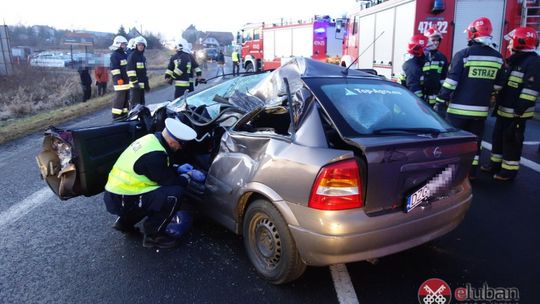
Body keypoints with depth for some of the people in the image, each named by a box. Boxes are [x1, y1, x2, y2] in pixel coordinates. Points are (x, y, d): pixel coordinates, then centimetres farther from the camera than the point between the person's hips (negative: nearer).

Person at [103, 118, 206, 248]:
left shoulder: (151, 139, 1)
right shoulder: (154, 155, -27)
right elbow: (171, 181, -15)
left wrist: (177, 169, 14)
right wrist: (189, 176, 1)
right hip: (121, 201, -9)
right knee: (174, 193, -18)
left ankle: (125, 221, 25)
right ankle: (153, 235, -1)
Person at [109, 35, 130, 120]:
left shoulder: (125, 54, 20)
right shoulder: (114, 55, -8)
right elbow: (114, 68, -15)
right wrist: (118, 78, -21)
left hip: (127, 80, 9)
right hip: (120, 82, -9)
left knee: (126, 98, 12)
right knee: (119, 98, -8)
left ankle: (124, 114, 19)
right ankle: (116, 115, -4)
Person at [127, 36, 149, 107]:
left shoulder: (143, 57, 19)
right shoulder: (132, 56, -7)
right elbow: (130, 70, -15)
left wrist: (146, 84, 22)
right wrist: (134, 82, -21)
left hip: (142, 84, 9)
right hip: (135, 84, -8)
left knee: (141, 102, 13)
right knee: (135, 103, -9)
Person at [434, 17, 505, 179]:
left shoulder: (463, 54, -10)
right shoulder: (498, 58, 6)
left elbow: (451, 82, -14)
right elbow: (497, 86, 13)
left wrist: (441, 102, -8)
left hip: (459, 109, -4)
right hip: (481, 110, 5)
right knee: (475, 141, 14)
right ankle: (471, 173, 22)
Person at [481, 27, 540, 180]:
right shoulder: (514, 60, 16)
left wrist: (520, 110, -25)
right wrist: (497, 104, 19)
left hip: (516, 113, -9)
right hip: (504, 110, 9)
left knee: (512, 140, -1)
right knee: (498, 136, 16)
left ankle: (509, 170, 8)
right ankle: (496, 163, 28)